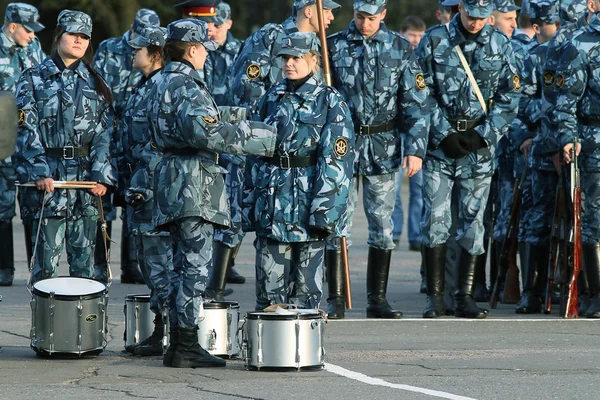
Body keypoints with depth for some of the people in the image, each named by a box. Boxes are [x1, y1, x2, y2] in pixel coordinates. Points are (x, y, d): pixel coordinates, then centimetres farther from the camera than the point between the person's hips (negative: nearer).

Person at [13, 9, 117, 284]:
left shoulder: (94, 84, 13)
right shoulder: (34, 79, 4)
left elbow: (104, 133, 8)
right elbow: (27, 130, -3)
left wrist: (101, 175, -4)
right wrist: (38, 172, -14)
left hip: (86, 177, 3)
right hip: (48, 177, -3)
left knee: (84, 258, 4)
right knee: (46, 256, -5)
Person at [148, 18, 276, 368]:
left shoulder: (165, 84, 18)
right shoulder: (187, 86, -14)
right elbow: (206, 131, -28)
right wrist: (264, 139, -22)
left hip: (174, 182, 10)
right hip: (194, 184, -10)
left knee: (184, 267, 14)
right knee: (196, 265, -8)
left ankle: (179, 345, 17)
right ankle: (187, 347, -8)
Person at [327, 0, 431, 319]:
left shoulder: (400, 49, 3)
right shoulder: (334, 46, 3)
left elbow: (416, 102, 3)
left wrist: (415, 148, -4)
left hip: (384, 147, 1)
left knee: (382, 224, 4)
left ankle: (377, 299, 11)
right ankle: (335, 300, 4)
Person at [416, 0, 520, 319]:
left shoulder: (500, 45, 5)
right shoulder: (433, 41, 0)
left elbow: (508, 98, 4)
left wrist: (482, 136, -7)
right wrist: (444, 135, -9)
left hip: (479, 145, 1)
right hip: (439, 142, -1)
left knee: (472, 220, 2)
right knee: (435, 218, -6)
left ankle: (465, 297, 7)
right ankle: (435, 297, 1)